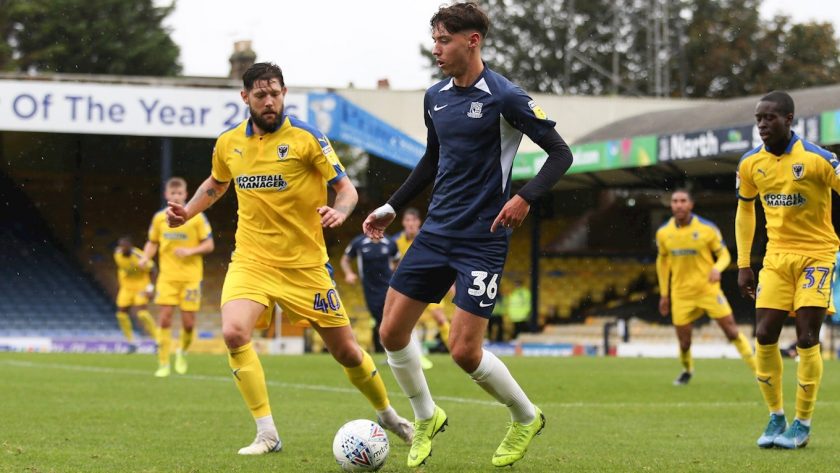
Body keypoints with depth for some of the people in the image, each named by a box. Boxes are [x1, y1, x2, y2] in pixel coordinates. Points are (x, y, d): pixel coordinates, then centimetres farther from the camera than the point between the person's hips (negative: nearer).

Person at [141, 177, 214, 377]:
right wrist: (146, 257, -5)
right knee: (164, 319, -9)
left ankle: (182, 351, 30)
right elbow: (152, 243, 14)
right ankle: (163, 364, -3)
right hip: (167, 276, 1)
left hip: (191, 276, -1)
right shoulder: (159, 217, 4)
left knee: (188, 322, -1)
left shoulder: (197, 217, -4)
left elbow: (208, 245, -1)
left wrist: (190, 251, -18)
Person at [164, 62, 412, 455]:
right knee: (234, 332, -25)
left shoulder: (306, 138, -9)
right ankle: (267, 434, -17)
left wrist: (339, 211, -28)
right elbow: (216, 183, 25)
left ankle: (387, 414, 35)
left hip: (305, 264, -2)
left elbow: (346, 188, -7)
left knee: (346, 351, 6)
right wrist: (187, 212, 9)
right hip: (251, 260, 2)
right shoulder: (228, 144, 3)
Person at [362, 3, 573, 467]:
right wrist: (391, 207, 20)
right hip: (435, 232, 7)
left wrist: (526, 197, -24)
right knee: (392, 333, 2)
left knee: (464, 351, -10)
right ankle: (426, 419, 25)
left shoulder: (505, 97, -12)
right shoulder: (435, 97, 7)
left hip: (482, 241, -6)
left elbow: (560, 154, -9)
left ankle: (526, 418, 16)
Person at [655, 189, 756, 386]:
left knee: (732, 331, -7)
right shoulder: (663, 233, 0)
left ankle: (758, 369, 5)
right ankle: (687, 370, 32)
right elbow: (662, 262, 14)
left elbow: (724, 254, 0)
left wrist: (717, 268, -23)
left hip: (709, 289, -2)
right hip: (681, 294, 2)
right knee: (684, 341, 1)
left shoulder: (708, 229, -8)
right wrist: (664, 294, 13)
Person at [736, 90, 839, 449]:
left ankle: (802, 425, 3)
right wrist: (743, 265, 10)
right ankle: (776, 416, 15)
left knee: (806, 340, -9)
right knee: (764, 337, -2)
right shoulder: (750, 164, -1)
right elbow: (745, 208, 14)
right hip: (777, 256, 4)